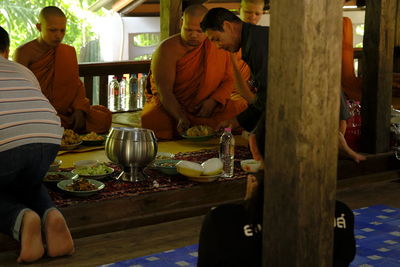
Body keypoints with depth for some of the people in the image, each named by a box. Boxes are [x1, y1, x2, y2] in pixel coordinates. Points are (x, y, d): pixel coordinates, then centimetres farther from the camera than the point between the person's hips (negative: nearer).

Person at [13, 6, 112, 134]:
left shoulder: (68, 52, 10)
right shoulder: (24, 53, -8)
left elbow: (76, 83, 7)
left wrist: (79, 109, -13)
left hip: (64, 112, 6)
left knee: (104, 116, -16)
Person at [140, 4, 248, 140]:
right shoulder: (167, 50, -11)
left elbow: (230, 79, 5)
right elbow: (164, 91, -18)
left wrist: (213, 100, -15)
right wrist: (181, 118, -33)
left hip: (208, 107, 3)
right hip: (170, 107, -3)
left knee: (241, 107, -23)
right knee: (150, 121, -34)